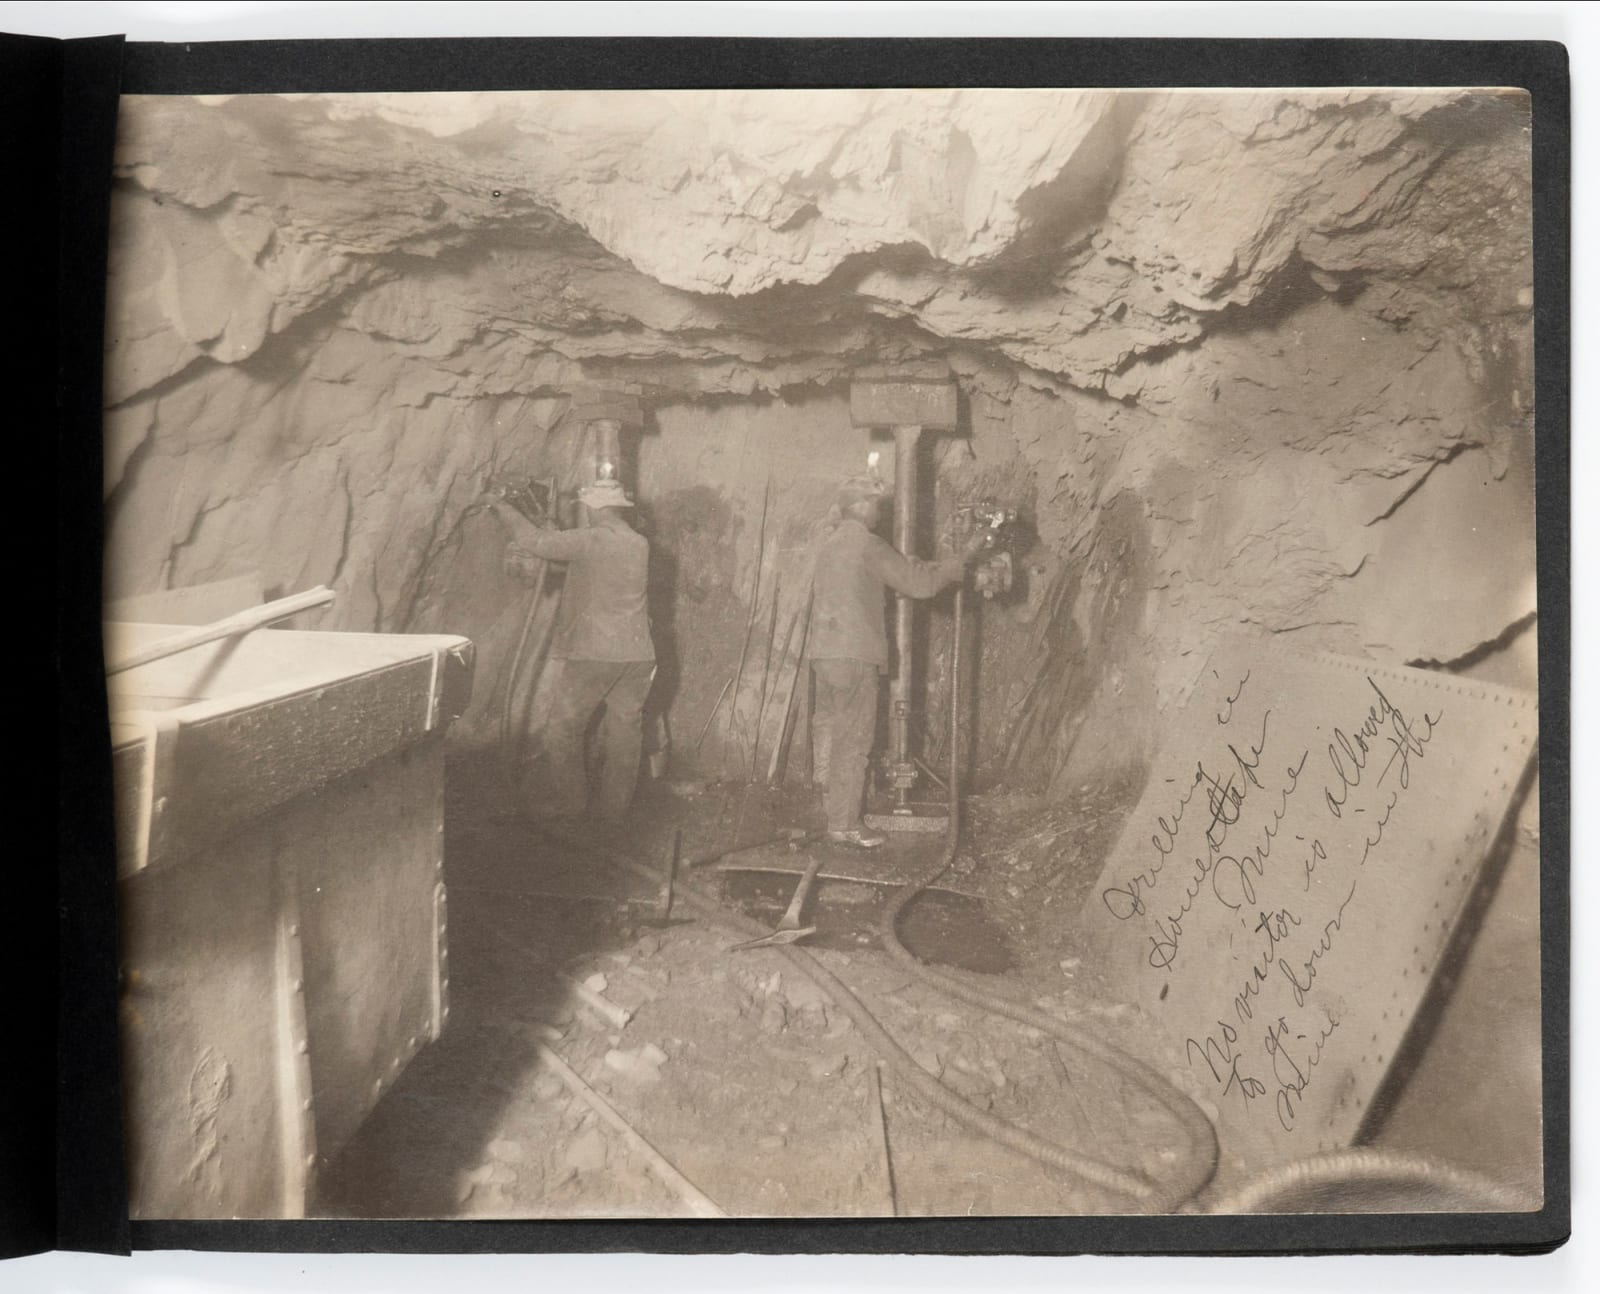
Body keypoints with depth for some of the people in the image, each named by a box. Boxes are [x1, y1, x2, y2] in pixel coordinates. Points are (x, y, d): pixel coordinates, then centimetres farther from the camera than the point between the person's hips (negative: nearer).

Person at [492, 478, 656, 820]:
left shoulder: (590, 541, -10)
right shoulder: (640, 545, 11)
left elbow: (534, 541, -8)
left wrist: (505, 510, 9)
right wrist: (529, 557, 19)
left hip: (592, 654, -6)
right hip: (637, 655, 6)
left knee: (563, 731, 10)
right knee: (624, 734, 12)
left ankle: (572, 806, 12)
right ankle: (615, 810, 17)